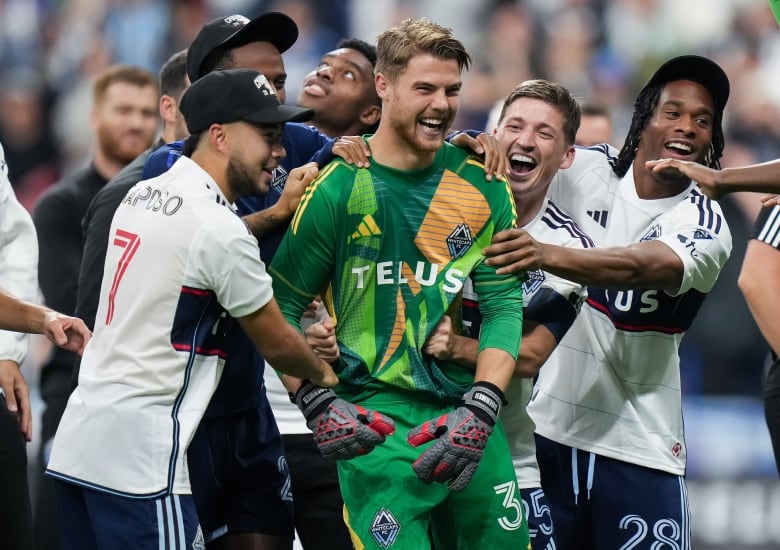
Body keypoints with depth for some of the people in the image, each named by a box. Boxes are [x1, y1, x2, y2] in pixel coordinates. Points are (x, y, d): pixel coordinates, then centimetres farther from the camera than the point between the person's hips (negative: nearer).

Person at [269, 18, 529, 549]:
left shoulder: (482, 184, 7)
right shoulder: (339, 188, -4)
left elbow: (504, 301, 4)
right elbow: (282, 306, 0)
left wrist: (481, 410, -8)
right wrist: (318, 405, -10)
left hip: (468, 409, 4)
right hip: (377, 417, -4)